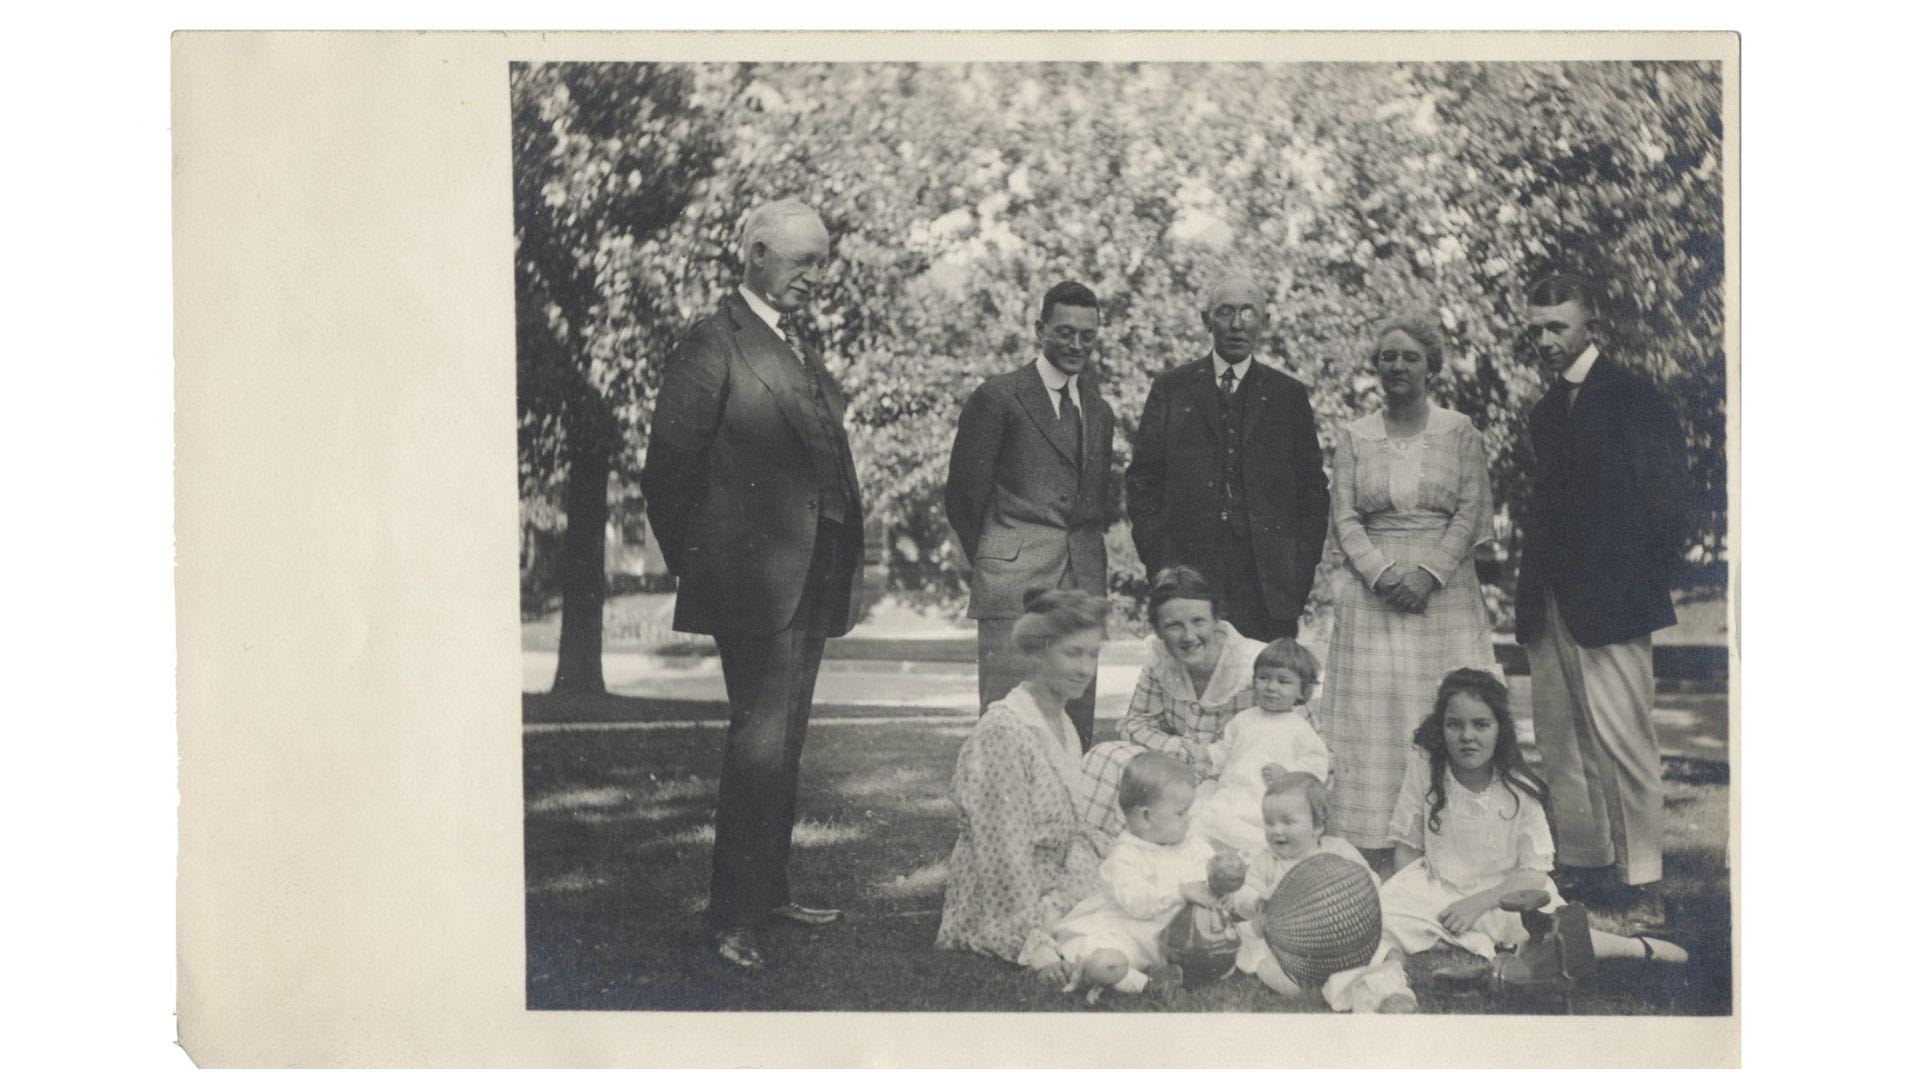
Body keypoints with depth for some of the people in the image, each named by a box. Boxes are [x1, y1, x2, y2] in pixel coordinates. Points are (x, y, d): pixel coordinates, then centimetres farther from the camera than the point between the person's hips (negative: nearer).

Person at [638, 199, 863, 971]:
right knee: (761, 743, -9)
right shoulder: (713, 346, -9)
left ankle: (770, 892, 27)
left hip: (811, 580, 9)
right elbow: (668, 469, -11)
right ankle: (733, 917, -1)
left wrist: (842, 570, 14)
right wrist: (691, 563, -6)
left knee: (784, 742, 16)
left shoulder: (801, 352, 18)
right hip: (755, 582, -9)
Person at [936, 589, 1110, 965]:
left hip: (1052, 895, 9)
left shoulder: (1063, 725, 12)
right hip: (1003, 915, -9)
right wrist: (1036, 936, -19)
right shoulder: (1004, 731, -18)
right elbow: (1005, 853, -19)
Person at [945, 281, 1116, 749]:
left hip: (1083, 585, 6)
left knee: (1077, 722, 5)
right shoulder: (998, 397, -1)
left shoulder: (1100, 412, 18)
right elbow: (962, 493, 0)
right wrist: (990, 563, 5)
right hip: (1014, 585, -6)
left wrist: (1087, 560, 11)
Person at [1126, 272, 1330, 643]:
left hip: (1270, 581, 1)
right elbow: (1142, 480, 8)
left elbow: (1313, 488, 12)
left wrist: (1303, 565, 1)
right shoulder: (1171, 389, 10)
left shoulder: (1289, 395, 12)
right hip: (1188, 570, 0)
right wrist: (1158, 559, -1)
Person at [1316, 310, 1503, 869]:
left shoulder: (1459, 432, 6)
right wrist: (1383, 572, -13)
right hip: (1372, 591, 1)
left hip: (1444, 590, -1)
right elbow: (1344, 518, 3)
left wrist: (1428, 573, -13)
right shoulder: (1353, 436, 8)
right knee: (1372, 713, -3)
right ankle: (1376, 852, -1)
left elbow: (1471, 511, -1)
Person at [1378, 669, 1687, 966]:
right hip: (1438, 887, 1)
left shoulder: (1520, 788, -10)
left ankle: (1639, 947, 2)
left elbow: (1534, 872, -8)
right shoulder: (1424, 770, -9)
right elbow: (1407, 848, -1)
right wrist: (1417, 902, -15)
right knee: (1383, 915, -27)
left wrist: (1477, 903, -19)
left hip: (1506, 892, -1)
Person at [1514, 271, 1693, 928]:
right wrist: (1531, 596, 12)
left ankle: (1643, 886, 0)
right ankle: (1585, 871, 17)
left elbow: (1668, 501, -7)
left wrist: (1647, 586, -8)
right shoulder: (1547, 413, 18)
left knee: (1623, 741, -6)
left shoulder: (1631, 398, -5)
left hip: (1609, 603, -8)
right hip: (1551, 606, 8)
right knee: (1562, 747, 8)